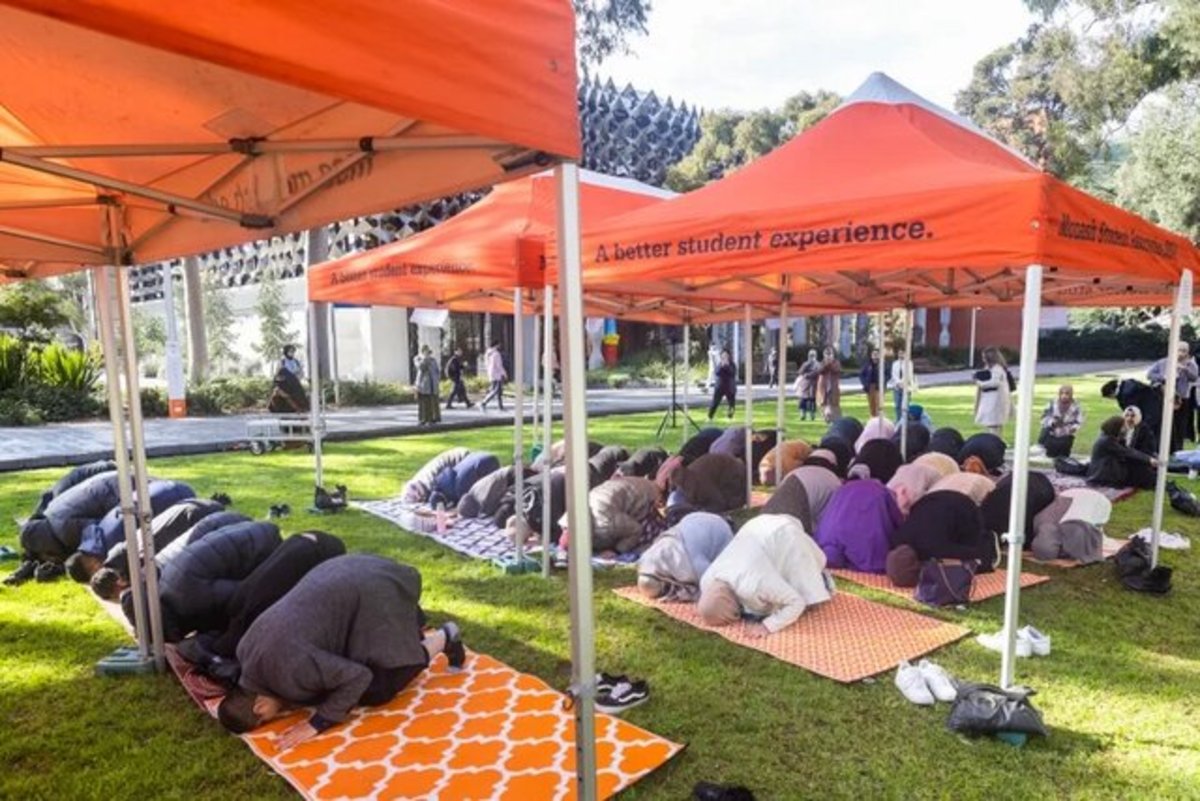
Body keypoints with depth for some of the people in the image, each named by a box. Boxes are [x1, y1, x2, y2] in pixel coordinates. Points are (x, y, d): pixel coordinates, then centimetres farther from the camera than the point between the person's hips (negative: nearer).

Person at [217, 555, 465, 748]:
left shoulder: (289, 670, -26)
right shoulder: (246, 650, 1)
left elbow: (356, 676, -20)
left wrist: (317, 723, -16)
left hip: (372, 593, -9)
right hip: (348, 577, 9)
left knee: (376, 692, -4)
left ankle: (444, 637, 12)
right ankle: (407, 619, 33)